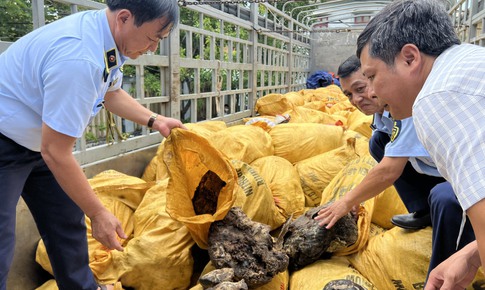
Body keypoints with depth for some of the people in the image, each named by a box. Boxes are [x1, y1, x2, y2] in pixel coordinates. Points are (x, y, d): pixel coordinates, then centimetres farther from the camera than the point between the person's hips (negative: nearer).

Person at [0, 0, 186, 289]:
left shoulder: (108, 38, -7)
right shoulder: (78, 59, -36)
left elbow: (112, 93, 14)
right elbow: (55, 153, -29)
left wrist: (155, 121, 2)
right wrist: (98, 214, -20)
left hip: (38, 141, 9)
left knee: (67, 220, 12)